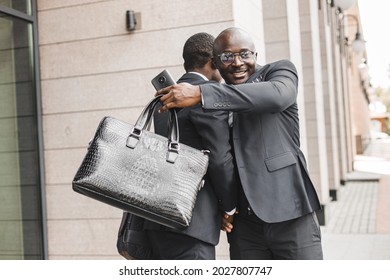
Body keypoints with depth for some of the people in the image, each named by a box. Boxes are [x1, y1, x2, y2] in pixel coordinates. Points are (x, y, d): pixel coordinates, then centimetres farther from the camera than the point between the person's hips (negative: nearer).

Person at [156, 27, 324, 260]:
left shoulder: (280, 70, 2)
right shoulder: (216, 102, 13)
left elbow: (277, 95, -22)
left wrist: (201, 94, -26)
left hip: (290, 215, -3)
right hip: (243, 223, 4)